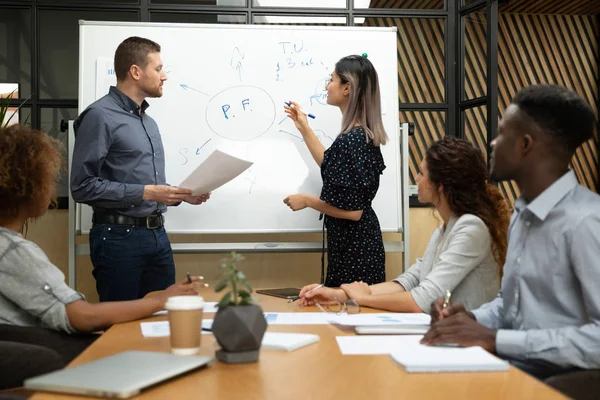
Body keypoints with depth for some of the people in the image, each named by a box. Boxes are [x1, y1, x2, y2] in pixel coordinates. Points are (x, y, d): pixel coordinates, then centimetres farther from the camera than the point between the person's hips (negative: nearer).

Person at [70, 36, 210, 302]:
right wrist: (144, 193, -19)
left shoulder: (148, 121, 16)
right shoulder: (100, 116, -11)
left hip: (157, 234, 8)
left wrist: (180, 194, 5)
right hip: (119, 237, -8)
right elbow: (83, 186, -17)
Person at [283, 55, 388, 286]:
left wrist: (306, 201, -11)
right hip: (362, 239, 9)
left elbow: (352, 211, -24)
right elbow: (332, 168, 20)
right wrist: (304, 128, 20)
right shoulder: (364, 134, 5)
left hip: (352, 244, -9)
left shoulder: (349, 140, -23)